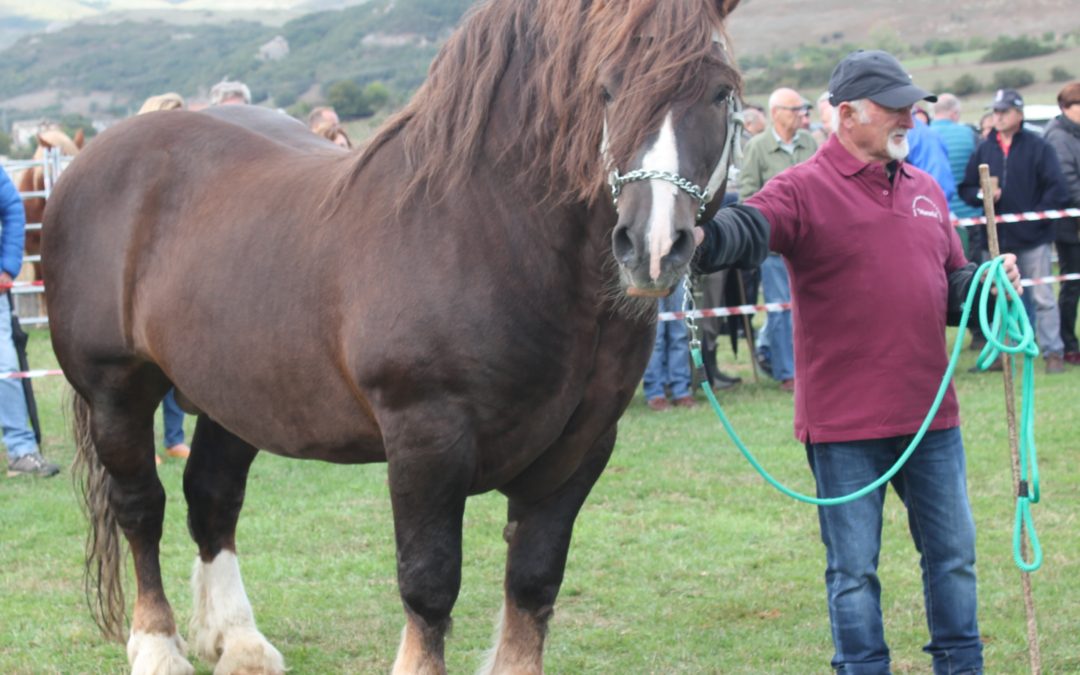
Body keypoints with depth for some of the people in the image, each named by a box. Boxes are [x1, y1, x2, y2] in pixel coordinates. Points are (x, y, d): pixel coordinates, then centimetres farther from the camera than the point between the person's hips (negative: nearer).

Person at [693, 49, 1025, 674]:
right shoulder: (806, 190, -8)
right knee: (854, 569, 4)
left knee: (953, 553, 14)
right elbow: (747, 230, -27)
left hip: (930, 412, 5)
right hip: (844, 420, -5)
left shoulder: (926, 191, 11)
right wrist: (702, 240, -49)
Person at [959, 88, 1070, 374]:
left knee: (1042, 297, -3)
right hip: (998, 239, 4)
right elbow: (966, 189, 11)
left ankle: (1053, 352, 1)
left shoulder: (1038, 147, -2)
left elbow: (1056, 190, -5)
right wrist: (982, 194, -10)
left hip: (1034, 239, -4)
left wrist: (1036, 217, -11)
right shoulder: (983, 150, 9)